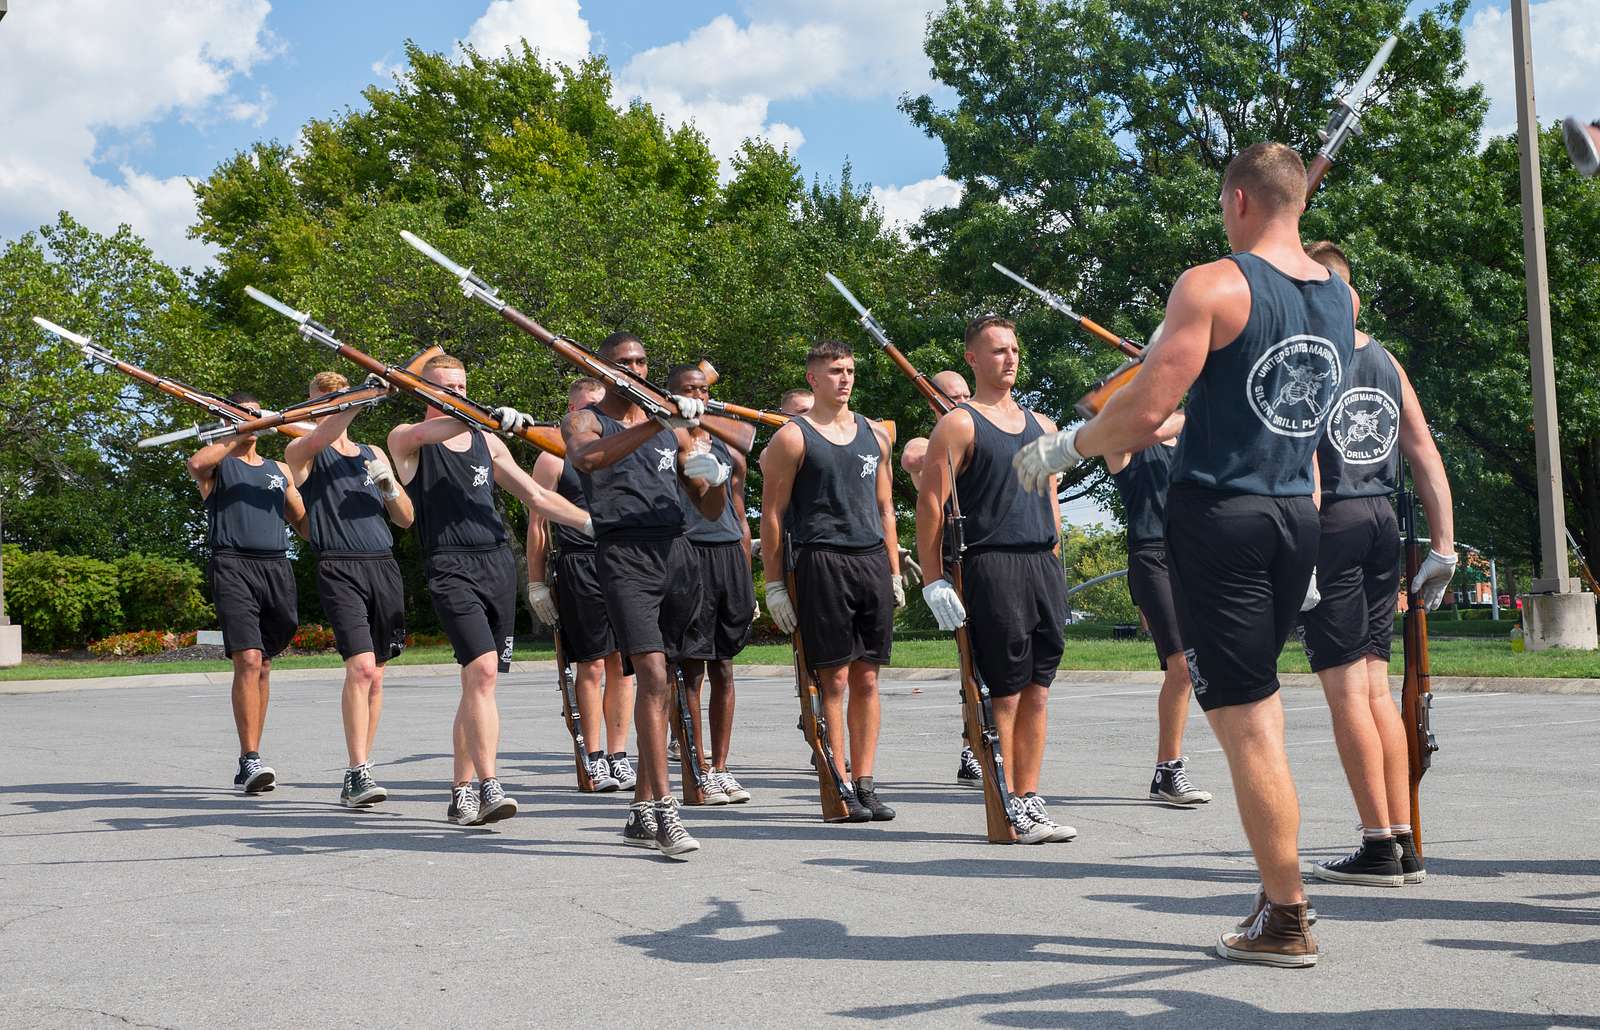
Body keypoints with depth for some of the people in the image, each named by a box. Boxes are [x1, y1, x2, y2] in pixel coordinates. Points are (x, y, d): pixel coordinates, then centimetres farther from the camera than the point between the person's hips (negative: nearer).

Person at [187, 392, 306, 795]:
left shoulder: (279, 470, 24)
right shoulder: (218, 465, 9)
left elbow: (303, 519, 27)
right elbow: (195, 464, -16)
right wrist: (238, 435, -11)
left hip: (276, 566, 5)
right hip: (233, 566, -5)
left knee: (263, 666, 8)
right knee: (248, 661, -18)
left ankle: (250, 760, 16)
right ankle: (250, 761, -19)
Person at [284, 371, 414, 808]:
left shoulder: (373, 454, 20)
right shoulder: (302, 453, 7)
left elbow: (405, 519, 17)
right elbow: (320, 438, -19)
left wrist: (389, 484, -2)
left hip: (383, 567, 5)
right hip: (339, 568, -5)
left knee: (374, 676, 7)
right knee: (361, 667, -19)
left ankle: (361, 770, 17)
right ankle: (358, 774, -17)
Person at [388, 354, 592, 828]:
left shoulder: (487, 442, 19)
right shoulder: (406, 440, 5)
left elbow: (537, 496, 20)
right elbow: (425, 433, -21)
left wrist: (595, 522, 12)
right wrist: (489, 415, -33)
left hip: (498, 563, 5)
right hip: (450, 568, -5)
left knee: (478, 681, 7)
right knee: (482, 669, -22)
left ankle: (461, 792, 16)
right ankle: (488, 786, -23)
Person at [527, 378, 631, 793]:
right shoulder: (554, 458, 3)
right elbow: (537, 525, 1)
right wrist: (537, 584, -4)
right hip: (579, 568, -4)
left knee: (622, 665, 4)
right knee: (590, 666, -3)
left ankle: (618, 755, 11)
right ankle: (594, 759, 5)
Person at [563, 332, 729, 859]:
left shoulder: (675, 428, 21)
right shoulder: (585, 420, 8)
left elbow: (710, 511, 20)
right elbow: (586, 458, -19)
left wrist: (716, 477, -4)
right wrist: (657, 423, -28)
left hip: (678, 553, 5)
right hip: (624, 554, -5)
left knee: (660, 684, 7)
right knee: (652, 675, -18)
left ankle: (642, 810, 16)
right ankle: (665, 811, -20)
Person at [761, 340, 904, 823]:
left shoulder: (873, 435, 16)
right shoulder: (793, 438, -1)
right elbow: (771, 515, -2)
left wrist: (895, 572, 15)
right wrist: (774, 585, -7)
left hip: (872, 561, 5)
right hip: (822, 561, -5)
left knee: (867, 679, 6)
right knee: (834, 678, -4)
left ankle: (865, 783, 12)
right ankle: (840, 787, 2)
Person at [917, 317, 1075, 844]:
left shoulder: (1041, 425, 18)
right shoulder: (959, 425, -2)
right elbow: (930, 504, -7)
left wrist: (1053, 562, 18)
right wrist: (934, 583, -12)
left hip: (1045, 565, 6)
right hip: (992, 566, -6)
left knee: (1037, 689, 8)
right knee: (1003, 691, -4)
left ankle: (1029, 799, 15)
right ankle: (1008, 808, 4)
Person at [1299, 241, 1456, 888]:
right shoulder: (1385, 360, 14)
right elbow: (1427, 457, 12)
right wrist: (1443, 547, 13)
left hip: (1330, 520, -7)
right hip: (1382, 519, 7)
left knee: (1345, 687, -3)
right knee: (1375, 685, 12)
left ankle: (1379, 849, -1)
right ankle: (1403, 844, 14)